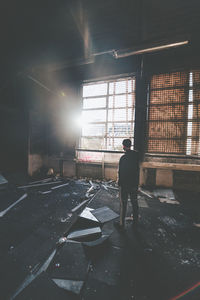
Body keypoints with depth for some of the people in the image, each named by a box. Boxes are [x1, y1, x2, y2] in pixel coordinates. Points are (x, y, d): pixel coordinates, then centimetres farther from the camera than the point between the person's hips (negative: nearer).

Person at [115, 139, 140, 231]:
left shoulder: (123, 158, -20)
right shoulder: (136, 155, -4)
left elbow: (120, 172, -15)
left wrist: (119, 183, -4)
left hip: (125, 184, -5)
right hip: (135, 183, 5)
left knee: (123, 204, 7)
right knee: (134, 202, 19)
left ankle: (121, 223, 20)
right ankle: (135, 221, 35)